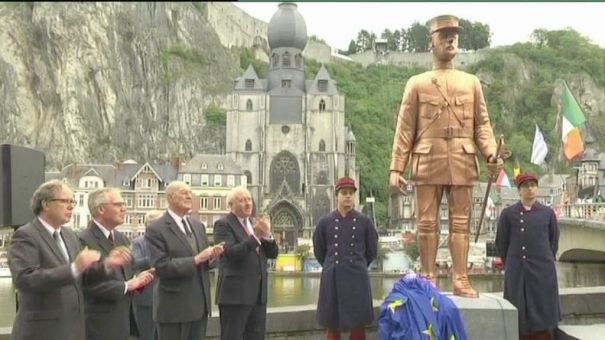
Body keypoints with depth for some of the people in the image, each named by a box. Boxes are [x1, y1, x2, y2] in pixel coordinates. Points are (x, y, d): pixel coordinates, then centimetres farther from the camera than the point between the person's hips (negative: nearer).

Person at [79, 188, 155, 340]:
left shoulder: (121, 238, 13)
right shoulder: (84, 241, -15)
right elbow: (89, 284, -23)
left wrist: (137, 280, -2)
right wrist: (127, 285, -19)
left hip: (123, 320, 8)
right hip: (99, 324, -8)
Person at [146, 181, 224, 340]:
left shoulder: (198, 226, 13)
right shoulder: (156, 229, -9)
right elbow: (161, 267, -19)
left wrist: (212, 255, -8)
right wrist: (196, 259, -23)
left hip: (200, 304, 7)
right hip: (174, 306, -6)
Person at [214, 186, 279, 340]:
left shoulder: (255, 224, 15)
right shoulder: (223, 224, -6)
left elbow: (273, 253, 9)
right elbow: (232, 253, -20)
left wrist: (267, 234, -9)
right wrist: (255, 236, -27)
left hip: (258, 293, 7)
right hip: (235, 293, -7)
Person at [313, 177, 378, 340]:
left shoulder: (365, 222, 2)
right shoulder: (325, 222, 2)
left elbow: (372, 251, 12)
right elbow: (319, 251, 13)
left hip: (357, 278, 0)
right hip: (332, 278, 0)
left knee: (358, 325, 3)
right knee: (332, 326, 6)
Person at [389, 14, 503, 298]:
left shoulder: (472, 83, 15)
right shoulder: (416, 83, 10)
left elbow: (482, 124, 11)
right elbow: (405, 129, 5)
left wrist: (491, 153, -7)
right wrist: (396, 169, -3)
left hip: (462, 163, 1)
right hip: (428, 163, -1)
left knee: (460, 223, 1)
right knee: (427, 223, 1)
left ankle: (460, 280, 5)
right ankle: (428, 280, 8)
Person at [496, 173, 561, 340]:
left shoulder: (548, 213, 6)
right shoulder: (508, 213, 3)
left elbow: (554, 241, 14)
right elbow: (501, 243, 8)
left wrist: (544, 261, 13)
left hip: (542, 272, 1)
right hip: (517, 273, -1)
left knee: (543, 313, 1)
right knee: (520, 316, -1)